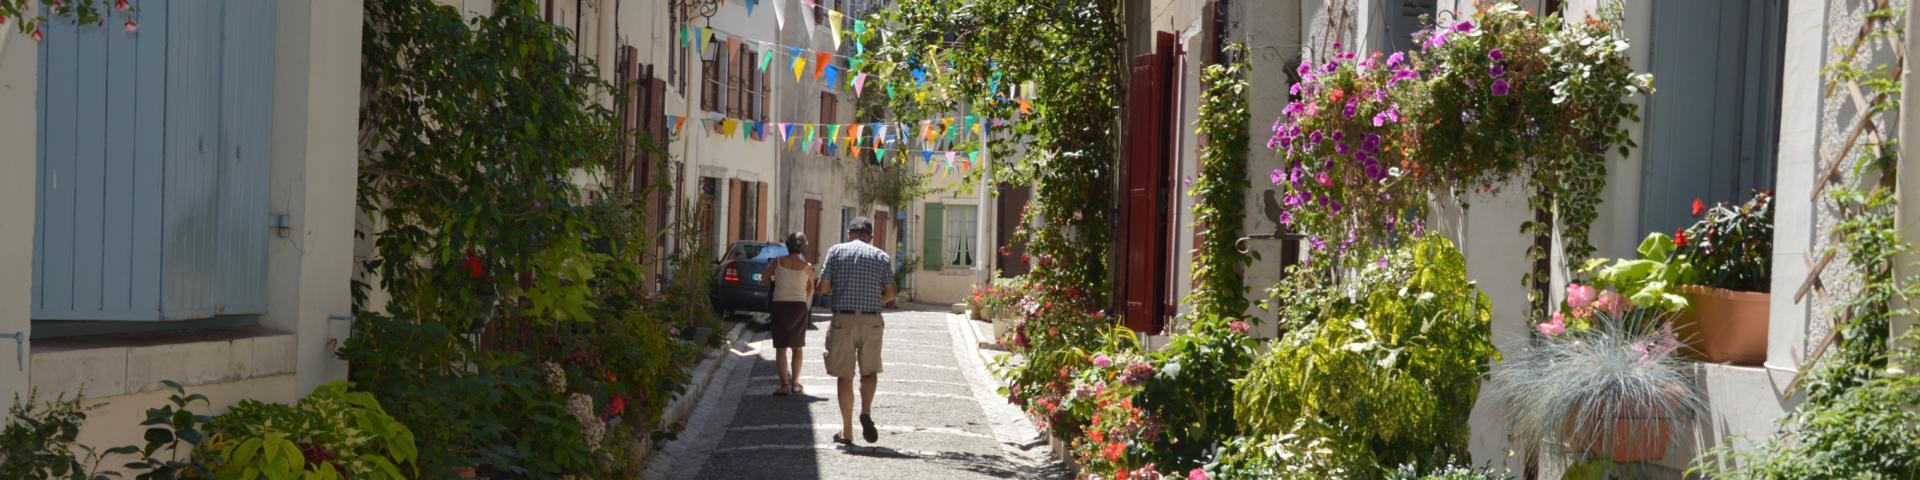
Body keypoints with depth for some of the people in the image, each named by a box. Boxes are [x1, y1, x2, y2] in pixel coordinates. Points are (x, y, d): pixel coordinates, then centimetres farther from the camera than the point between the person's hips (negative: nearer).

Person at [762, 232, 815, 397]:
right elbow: (810, 289, 12)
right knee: (797, 348, 14)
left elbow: (765, 278, 10)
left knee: (781, 348, 1)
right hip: (799, 306, 1)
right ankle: (795, 383, 17)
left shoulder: (778, 261, -3)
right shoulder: (807, 267, -2)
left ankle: (784, 385, -8)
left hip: (780, 305, -1)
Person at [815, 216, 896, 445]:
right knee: (869, 371, 17)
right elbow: (890, 293, 1)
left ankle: (847, 431, 9)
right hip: (872, 321, 1)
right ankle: (866, 412, -7)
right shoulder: (882, 256, 6)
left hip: (843, 319, -1)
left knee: (844, 375, 7)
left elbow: (823, 286, -1)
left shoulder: (836, 251, 4)